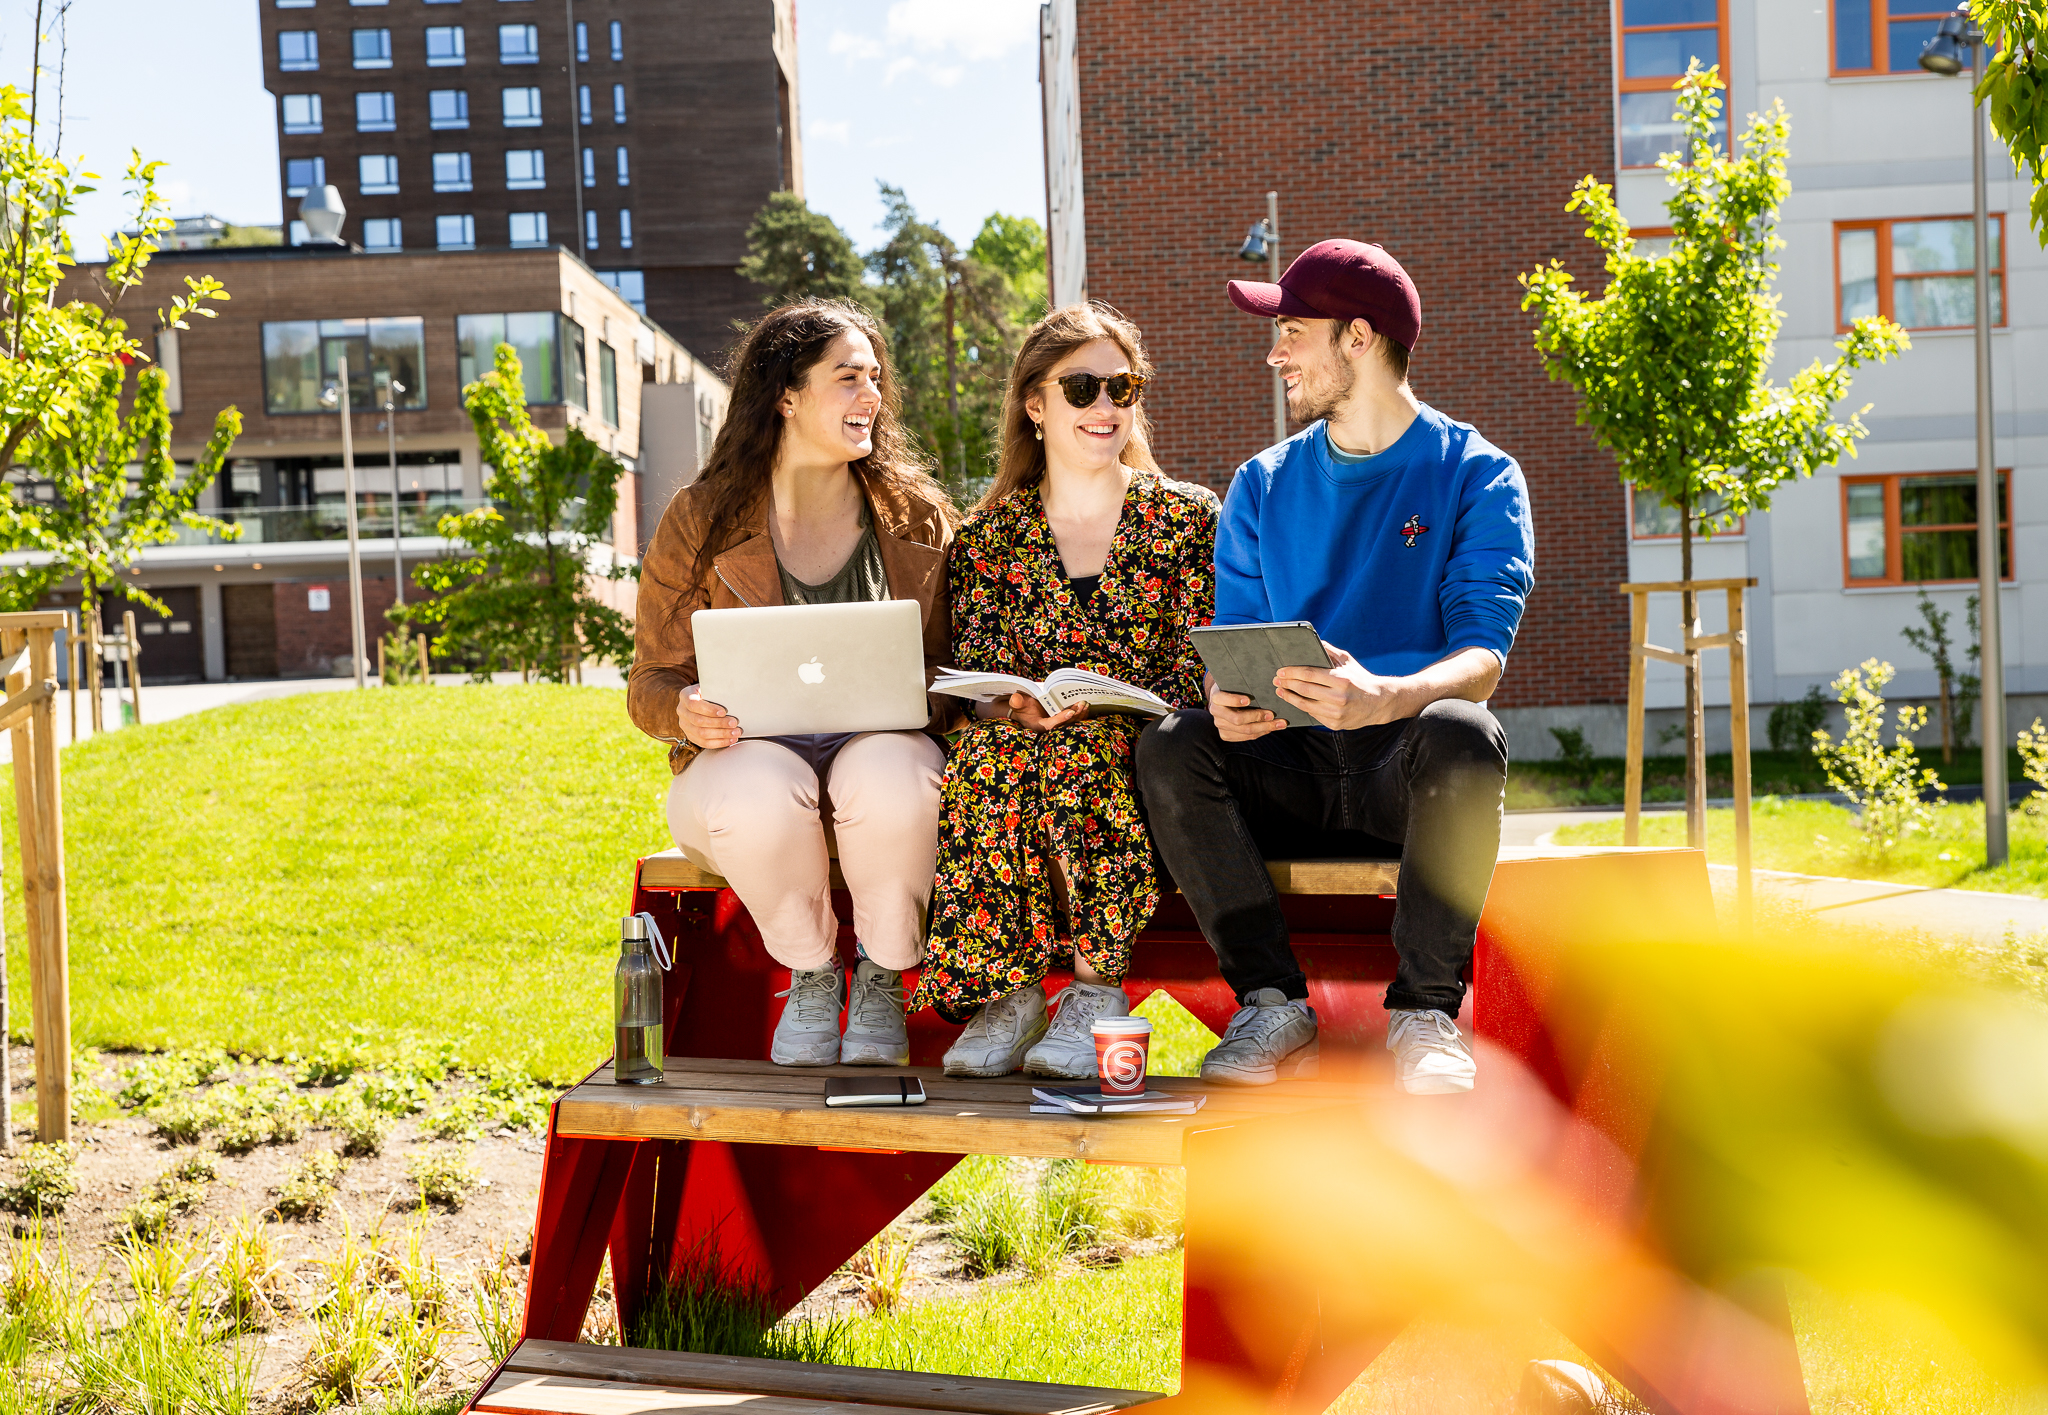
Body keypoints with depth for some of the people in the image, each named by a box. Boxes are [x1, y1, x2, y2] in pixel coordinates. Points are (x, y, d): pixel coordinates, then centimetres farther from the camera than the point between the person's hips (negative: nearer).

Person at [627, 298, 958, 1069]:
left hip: (881, 749, 0)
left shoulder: (918, 515, 5)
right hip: (747, 753, 0)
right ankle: (809, 974, -4)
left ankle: (882, 980, -7)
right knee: (758, 800, -36)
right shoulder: (700, 521, 1)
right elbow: (650, 682, 3)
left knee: (890, 781, -36)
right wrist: (685, 712, -21)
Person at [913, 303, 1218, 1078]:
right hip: (1026, 742, 2)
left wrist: (1104, 708, -22)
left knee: (1082, 755, -35)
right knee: (988, 753, -32)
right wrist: (1016, 709, -21)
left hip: (1144, 757, -2)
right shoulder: (989, 533, 12)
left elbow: (1198, 677, -2)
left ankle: (1096, 992, -26)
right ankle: (1003, 995, -27)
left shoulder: (1186, 516, 7)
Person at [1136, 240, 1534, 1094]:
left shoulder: (1476, 476, 0)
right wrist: (1227, 698, -20)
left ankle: (1425, 1013, -23)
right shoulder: (1264, 485, 14)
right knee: (1170, 745, -26)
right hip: (1294, 773, 3)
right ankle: (1274, 1006, -19)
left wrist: (1381, 697, -37)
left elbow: (1482, 661, -13)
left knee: (1462, 732, -37)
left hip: (1409, 766, -3)